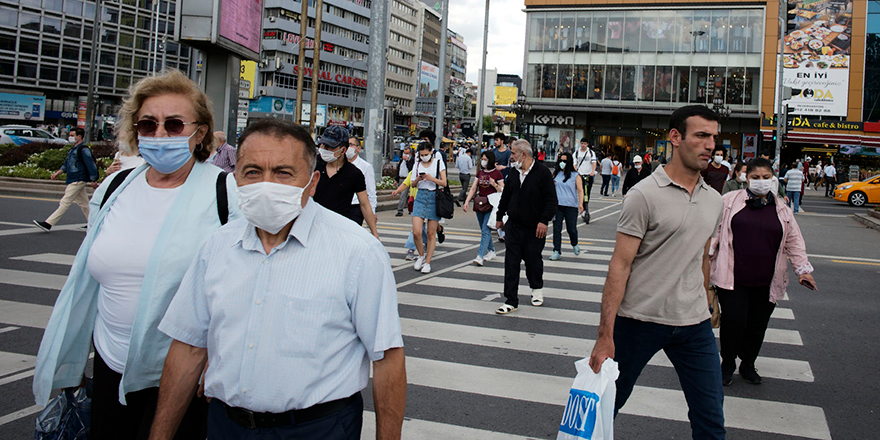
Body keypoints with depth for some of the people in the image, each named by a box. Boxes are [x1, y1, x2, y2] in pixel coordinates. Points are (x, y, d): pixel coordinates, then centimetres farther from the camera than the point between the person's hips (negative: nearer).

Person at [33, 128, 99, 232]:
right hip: (72, 180, 10)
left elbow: (91, 165, -15)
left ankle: (48, 224, -9)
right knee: (84, 203, 13)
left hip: (78, 181, -10)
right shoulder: (73, 149, 16)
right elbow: (66, 165, 24)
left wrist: (93, 180, -16)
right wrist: (58, 172, 12)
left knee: (65, 202, -8)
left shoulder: (83, 150, -13)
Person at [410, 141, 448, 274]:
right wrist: (418, 179, -8)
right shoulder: (417, 165, 9)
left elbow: (444, 183, -3)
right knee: (416, 232, -10)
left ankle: (427, 262, 11)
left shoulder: (439, 163, 2)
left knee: (431, 233, 1)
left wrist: (431, 178, -19)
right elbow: (413, 184, 14)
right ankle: (421, 255, 16)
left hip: (434, 198, -2)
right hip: (420, 197, 2)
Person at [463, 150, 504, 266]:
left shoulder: (497, 173, -3)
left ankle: (480, 256, -18)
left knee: (485, 231, -12)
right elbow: (474, 188, 11)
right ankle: (491, 251, 28)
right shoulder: (480, 172, 12)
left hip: (491, 205, -6)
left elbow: (503, 191, -1)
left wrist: (494, 184, -18)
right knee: (484, 230, 12)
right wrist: (467, 201, 2)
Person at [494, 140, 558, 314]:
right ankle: (511, 301, 3)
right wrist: (499, 217, 22)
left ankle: (537, 290, 36)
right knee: (511, 262, -1)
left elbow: (551, 200, -12)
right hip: (514, 226, 5)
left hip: (535, 228, -4)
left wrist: (544, 221, -18)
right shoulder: (513, 173, 9)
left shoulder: (542, 173, -10)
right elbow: (505, 197, 20)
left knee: (533, 261, 9)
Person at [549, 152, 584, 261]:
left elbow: (580, 190, -2)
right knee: (556, 228, -3)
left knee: (571, 229, 0)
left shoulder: (575, 176, 2)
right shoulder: (556, 174, 11)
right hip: (557, 205, 3)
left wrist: (581, 204, -15)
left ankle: (574, 245, 30)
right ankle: (557, 252, 3)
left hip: (571, 206, -2)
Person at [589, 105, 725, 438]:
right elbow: (620, 265, -14)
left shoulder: (714, 200, 9)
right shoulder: (645, 195, -11)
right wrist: (605, 335, -17)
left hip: (694, 323, 5)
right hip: (640, 319, -5)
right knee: (608, 404, 9)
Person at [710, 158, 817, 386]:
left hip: (765, 282, 3)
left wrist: (803, 269, 7)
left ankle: (748, 365, 29)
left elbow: (794, 241, 15)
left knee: (757, 325, 9)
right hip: (732, 278, -3)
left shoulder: (781, 209, 11)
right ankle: (727, 364, 14)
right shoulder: (730, 201, 2)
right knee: (733, 321, -8)